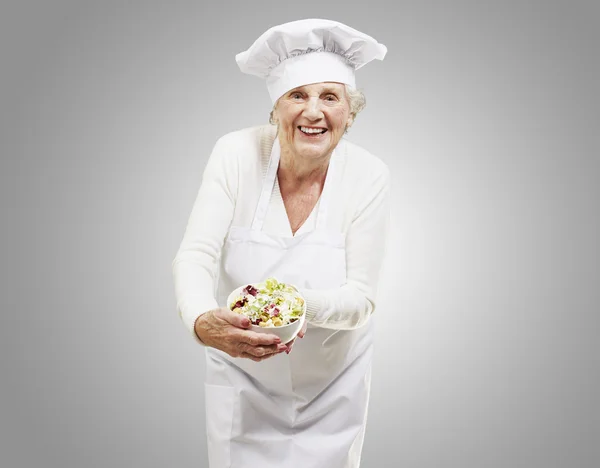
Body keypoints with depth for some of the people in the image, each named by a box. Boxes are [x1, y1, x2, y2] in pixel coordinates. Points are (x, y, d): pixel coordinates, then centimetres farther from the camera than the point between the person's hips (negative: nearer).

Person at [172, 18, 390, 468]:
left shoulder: (369, 176, -17)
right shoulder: (236, 153, -16)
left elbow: (361, 297, -16)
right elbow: (195, 255, -21)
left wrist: (301, 305, -37)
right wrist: (202, 321, -42)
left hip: (333, 379, 0)